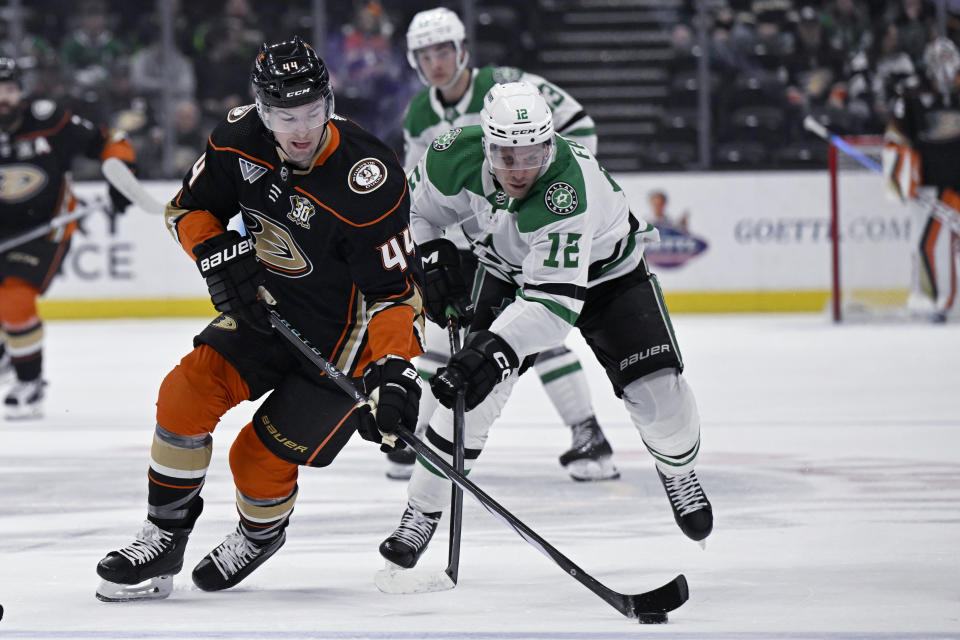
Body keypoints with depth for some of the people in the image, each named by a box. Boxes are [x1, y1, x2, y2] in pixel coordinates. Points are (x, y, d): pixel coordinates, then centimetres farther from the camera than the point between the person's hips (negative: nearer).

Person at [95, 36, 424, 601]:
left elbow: (395, 291, -25)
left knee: (261, 458, -6)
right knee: (188, 393, -14)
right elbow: (189, 208, 4)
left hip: (345, 335, -5)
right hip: (268, 307, 6)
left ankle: (262, 535, 29)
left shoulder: (368, 182, -30)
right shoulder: (241, 140, -13)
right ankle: (164, 541, 1)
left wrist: (395, 372, -36)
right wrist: (219, 255, -15)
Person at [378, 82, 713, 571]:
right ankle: (421, 512, -5)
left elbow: (555, 300, -47)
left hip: (602, 267, -3)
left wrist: (494, 349, -56)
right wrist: (427, 260, -19)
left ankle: (678, 471, 22)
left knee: (656, 389, -12)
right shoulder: (457, 156, -28)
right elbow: (415, 205, -4)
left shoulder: (570, 188, -43)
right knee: (474, 386, -16)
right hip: (508, 271, 3)